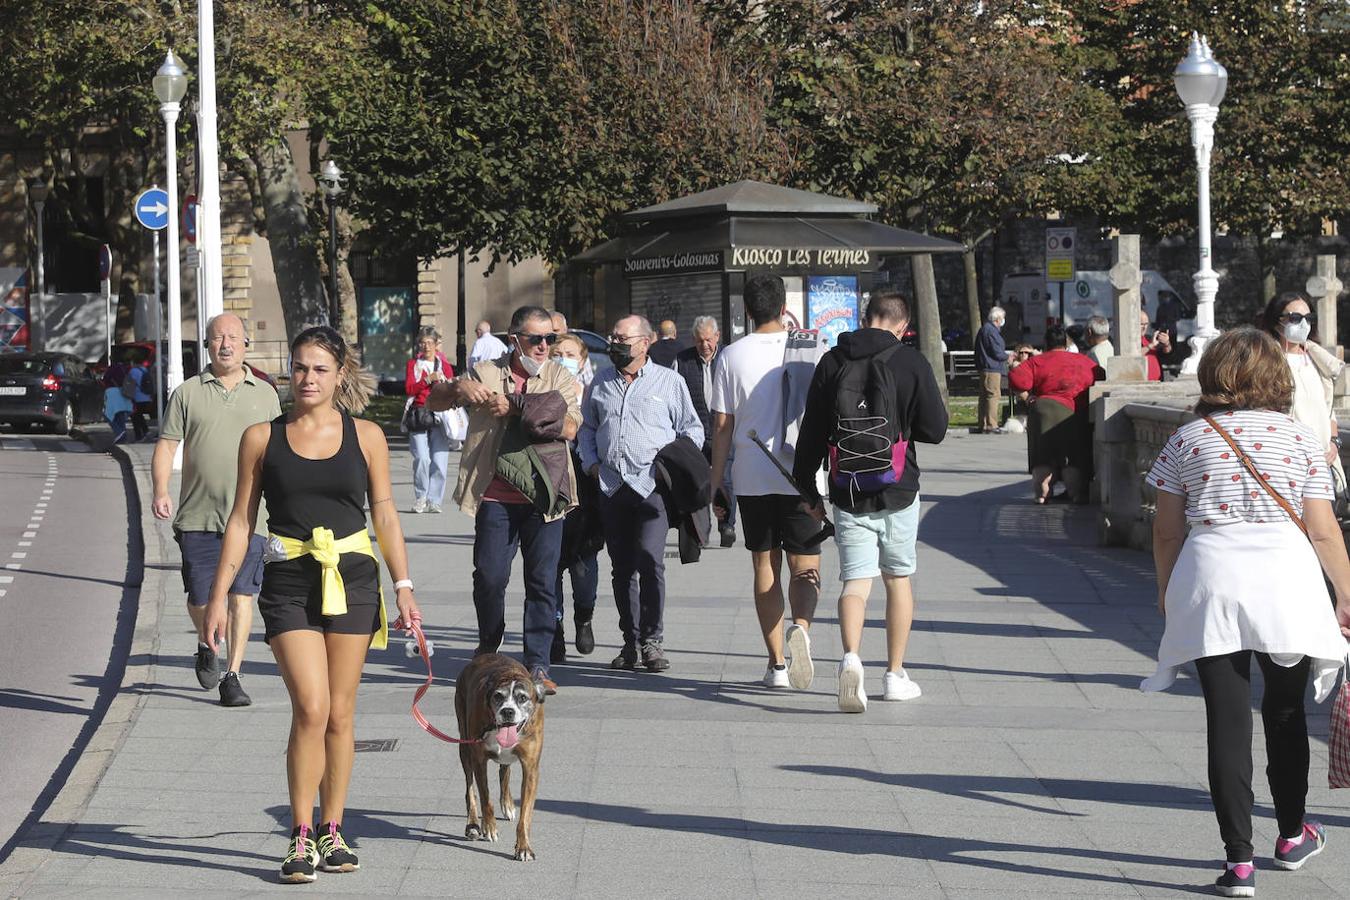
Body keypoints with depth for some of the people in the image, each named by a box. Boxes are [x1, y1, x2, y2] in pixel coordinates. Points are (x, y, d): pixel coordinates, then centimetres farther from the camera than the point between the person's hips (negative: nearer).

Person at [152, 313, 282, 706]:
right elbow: (166, 445, 4)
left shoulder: (265, 394, 10)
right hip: (197, 516, 0)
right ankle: (207, 648, 34)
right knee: (199, 599, 4)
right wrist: (161, 491, -11)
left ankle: (232, 675, 0)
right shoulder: (188, 393, 6)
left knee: (241, 596, -6)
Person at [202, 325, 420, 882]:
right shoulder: (262, 438, 3)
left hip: (352, 580, 1)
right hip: (289, 583, -1)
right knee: (310, 709, -13)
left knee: (340, 714, 6)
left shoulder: (366, 436, 5)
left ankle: (331, 832, 17)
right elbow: (241, 520, 6)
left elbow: (385, 515, 9)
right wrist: (218, 597, 4)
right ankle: (301, 838, -6)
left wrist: (404, 586, 4)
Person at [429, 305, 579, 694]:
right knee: (489, 576, -1)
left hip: (543, 497, 0)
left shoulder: (561, 378, 8)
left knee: (543, 582, -1)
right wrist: (459, 388, -14)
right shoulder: (487, 373, 9)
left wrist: (516, 409, -15)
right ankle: (489, 644, 25)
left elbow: (569, 428, -8)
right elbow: (434, 400, 8)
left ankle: (537, 665, 5)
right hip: (496, 497, 0)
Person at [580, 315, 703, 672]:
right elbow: (587, 427, 26)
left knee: (649, 562, -15)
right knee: (621, 568, 6)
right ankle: (630, 642, 13)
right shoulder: (601, 383, 17)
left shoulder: (669, 382, 6)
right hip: (612, 486, 4)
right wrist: (591, 461, 10)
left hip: (652, 485, -4)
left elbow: (692, 430, 9)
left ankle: (652, 640, -8)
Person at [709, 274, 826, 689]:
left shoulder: (732, 356, -1)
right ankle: (800, 628, -28)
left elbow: (722, 425, 0)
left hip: (751, 479, 1)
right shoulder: (811, 350, -1)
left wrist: (717, 482, 6)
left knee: (765, 567, 10)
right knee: (805, 567, 3)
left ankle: (777, 664, 9)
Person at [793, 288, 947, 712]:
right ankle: (895, 675, 19)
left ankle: (851, 657, -28)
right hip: (898, 492, -1)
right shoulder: (912, 363, -6)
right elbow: (935, 430, -4)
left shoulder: (832, 362, 1)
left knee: (855, 579, -2)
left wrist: (808, 490, 11)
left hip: (847, 493, 1)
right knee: (898, 578, 14)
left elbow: (811, 434, 3)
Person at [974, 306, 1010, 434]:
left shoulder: (984, 329, 17)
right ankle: (991, 425, -12)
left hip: (984, 368, 10)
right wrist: (1007, 357, 0)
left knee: (984, 396, 13)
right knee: (994, 395, -9)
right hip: (992, 368, -10)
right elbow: (997, 353, -18)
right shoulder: (991, 331, -15)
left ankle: (983, 425, 17)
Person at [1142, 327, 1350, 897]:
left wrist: (1165, 589, 22)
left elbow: (1167, 530, 6)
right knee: (1285, 712, 19)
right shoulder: (1299, 438, 3)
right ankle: (1291, 835, 33)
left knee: (1227, 721, 1)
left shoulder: (1186, 440, 5)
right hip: (1285, 574, 0)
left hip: (1210, 579, 0)